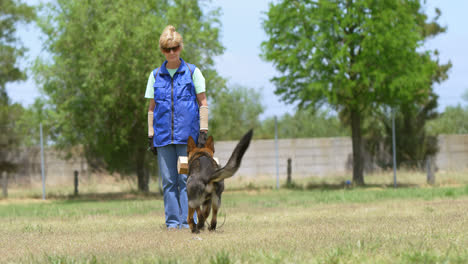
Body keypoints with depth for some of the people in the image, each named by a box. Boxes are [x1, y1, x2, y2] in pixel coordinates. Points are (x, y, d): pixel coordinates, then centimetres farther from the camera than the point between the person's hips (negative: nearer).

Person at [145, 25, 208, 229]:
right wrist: (151, 135, 10)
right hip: (163, 136, 3)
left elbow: (203, 104, 5)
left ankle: (187, 221, -4)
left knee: (186, 178, -6)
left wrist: (203, 132, -3)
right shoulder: (156, 75, 12)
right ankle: (172, 220, 7)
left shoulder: (192, 72, 4)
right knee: (168, 180, 3)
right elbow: (152, 107, 15)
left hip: (188, 135, -3)